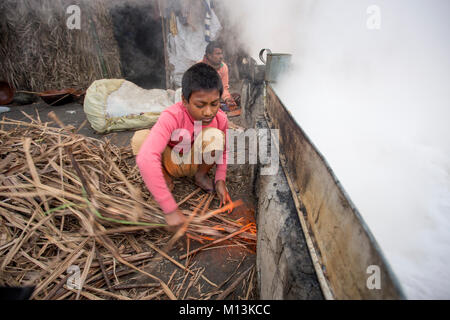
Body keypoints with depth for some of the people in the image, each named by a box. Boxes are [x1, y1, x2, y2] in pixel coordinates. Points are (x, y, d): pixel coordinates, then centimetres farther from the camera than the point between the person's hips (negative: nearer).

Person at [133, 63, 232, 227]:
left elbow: (222, 150, 2)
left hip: (195, 163, 2)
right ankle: (166, 178, -5)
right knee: (140, 138, -31)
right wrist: (170, 208, -47)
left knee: (214, 135, -29)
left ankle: (201, 175, 0)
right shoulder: (172, 116, -33)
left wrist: (220, 179, -14)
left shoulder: (220, 118, -19)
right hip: (171, 162, -2)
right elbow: (145, 159, -47)